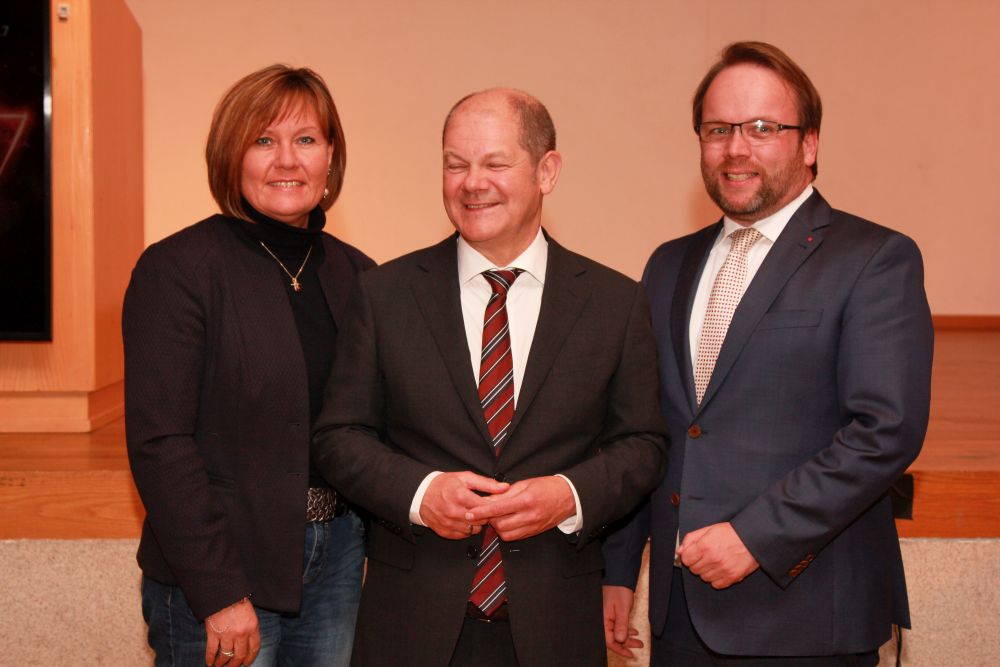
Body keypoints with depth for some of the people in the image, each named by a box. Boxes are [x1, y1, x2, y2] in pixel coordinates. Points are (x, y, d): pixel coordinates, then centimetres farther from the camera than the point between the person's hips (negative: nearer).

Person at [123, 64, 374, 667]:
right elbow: (159, 442, -14)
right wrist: (219, 594, -16)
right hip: (221, 574, -5)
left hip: (337, 559, 5)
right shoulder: (176, 269, -9)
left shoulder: (355, 273, 7)